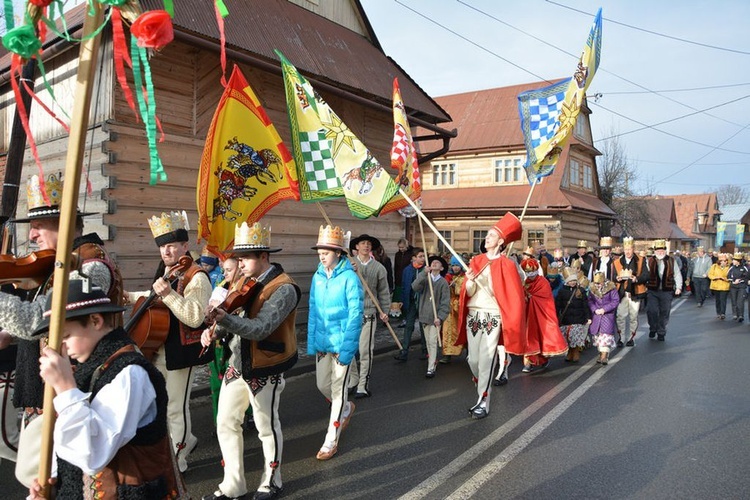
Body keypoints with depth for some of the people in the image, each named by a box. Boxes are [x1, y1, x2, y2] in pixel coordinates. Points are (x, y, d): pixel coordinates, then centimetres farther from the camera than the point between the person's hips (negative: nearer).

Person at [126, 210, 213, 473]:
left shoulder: (197, 277, -18)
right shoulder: (164, 272, 8)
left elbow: (194, 317, -31)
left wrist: (168, 294, -36)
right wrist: (129, 296, 26)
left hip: (181, 352, -9)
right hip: (159, 350, 9)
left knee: (176, 408, 3)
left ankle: (177, 460, 21)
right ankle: (186, 440, 41)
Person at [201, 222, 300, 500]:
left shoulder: (283, 289, -20)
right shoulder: (244, 283, 6)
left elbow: (260, 328, -30)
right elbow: (235, 319, 8)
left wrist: (223, 318, -43)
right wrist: (215, 331, -14)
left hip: (264, 370, -7)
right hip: (236, 365, 7)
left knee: (267, 427, 10)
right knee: (226, 424, 13)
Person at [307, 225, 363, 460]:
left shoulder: (349, 278, -14)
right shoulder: (317, 277, 3)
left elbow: (355, 314, -15)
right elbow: (313, 311, 8)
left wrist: (347, 348, -18)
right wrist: (311, 342, 4)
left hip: (342, 343, -6)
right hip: (322, 341, 6)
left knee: (338, 389, 2)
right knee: (322, 385, 16)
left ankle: (331, 441, 14)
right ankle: (347, 408, 46)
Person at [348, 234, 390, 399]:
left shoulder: (378, 267, 4)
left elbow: (383, 292, 9)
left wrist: (384, 311, 6)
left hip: (368, 314, -1)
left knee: (365, 351, -2)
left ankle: (363, 385, 9)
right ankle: (353, 380, 26)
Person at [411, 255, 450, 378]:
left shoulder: (443, 282, -5)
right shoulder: (424, 278, 3)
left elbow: (445, 302, -7)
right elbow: (415, 287, -16)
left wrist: (440, 317, -16)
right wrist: (424, 273, -23)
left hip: (436, 317, -3)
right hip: (424, 315, 3)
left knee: (433, 342, -6)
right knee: (428, 341, 15)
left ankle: (431, 368, -3)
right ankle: (433, 360, 32)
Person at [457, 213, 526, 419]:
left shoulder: (506, 264, -5)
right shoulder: (476, 261, 9)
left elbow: (511, 295, -5)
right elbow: (469, 293, 6)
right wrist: (470, 280, -14)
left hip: (493, 318, -5)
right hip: (473, 316, 5)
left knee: (486, 361, -3)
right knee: (473, 360, 9)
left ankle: (483, 402, 9)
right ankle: (483, 389, 33)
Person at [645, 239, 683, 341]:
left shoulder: (671, 261, 6)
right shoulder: (649, 261, 3)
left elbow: (677, 275, 10)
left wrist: (678, 287, 1)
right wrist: (644, 285, -9)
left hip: (666, 291, 1)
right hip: (652, 291, -1)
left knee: (664, 313, 6)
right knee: (651, 310, -12)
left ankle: (661, 333, 20)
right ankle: (653, 329, 13)